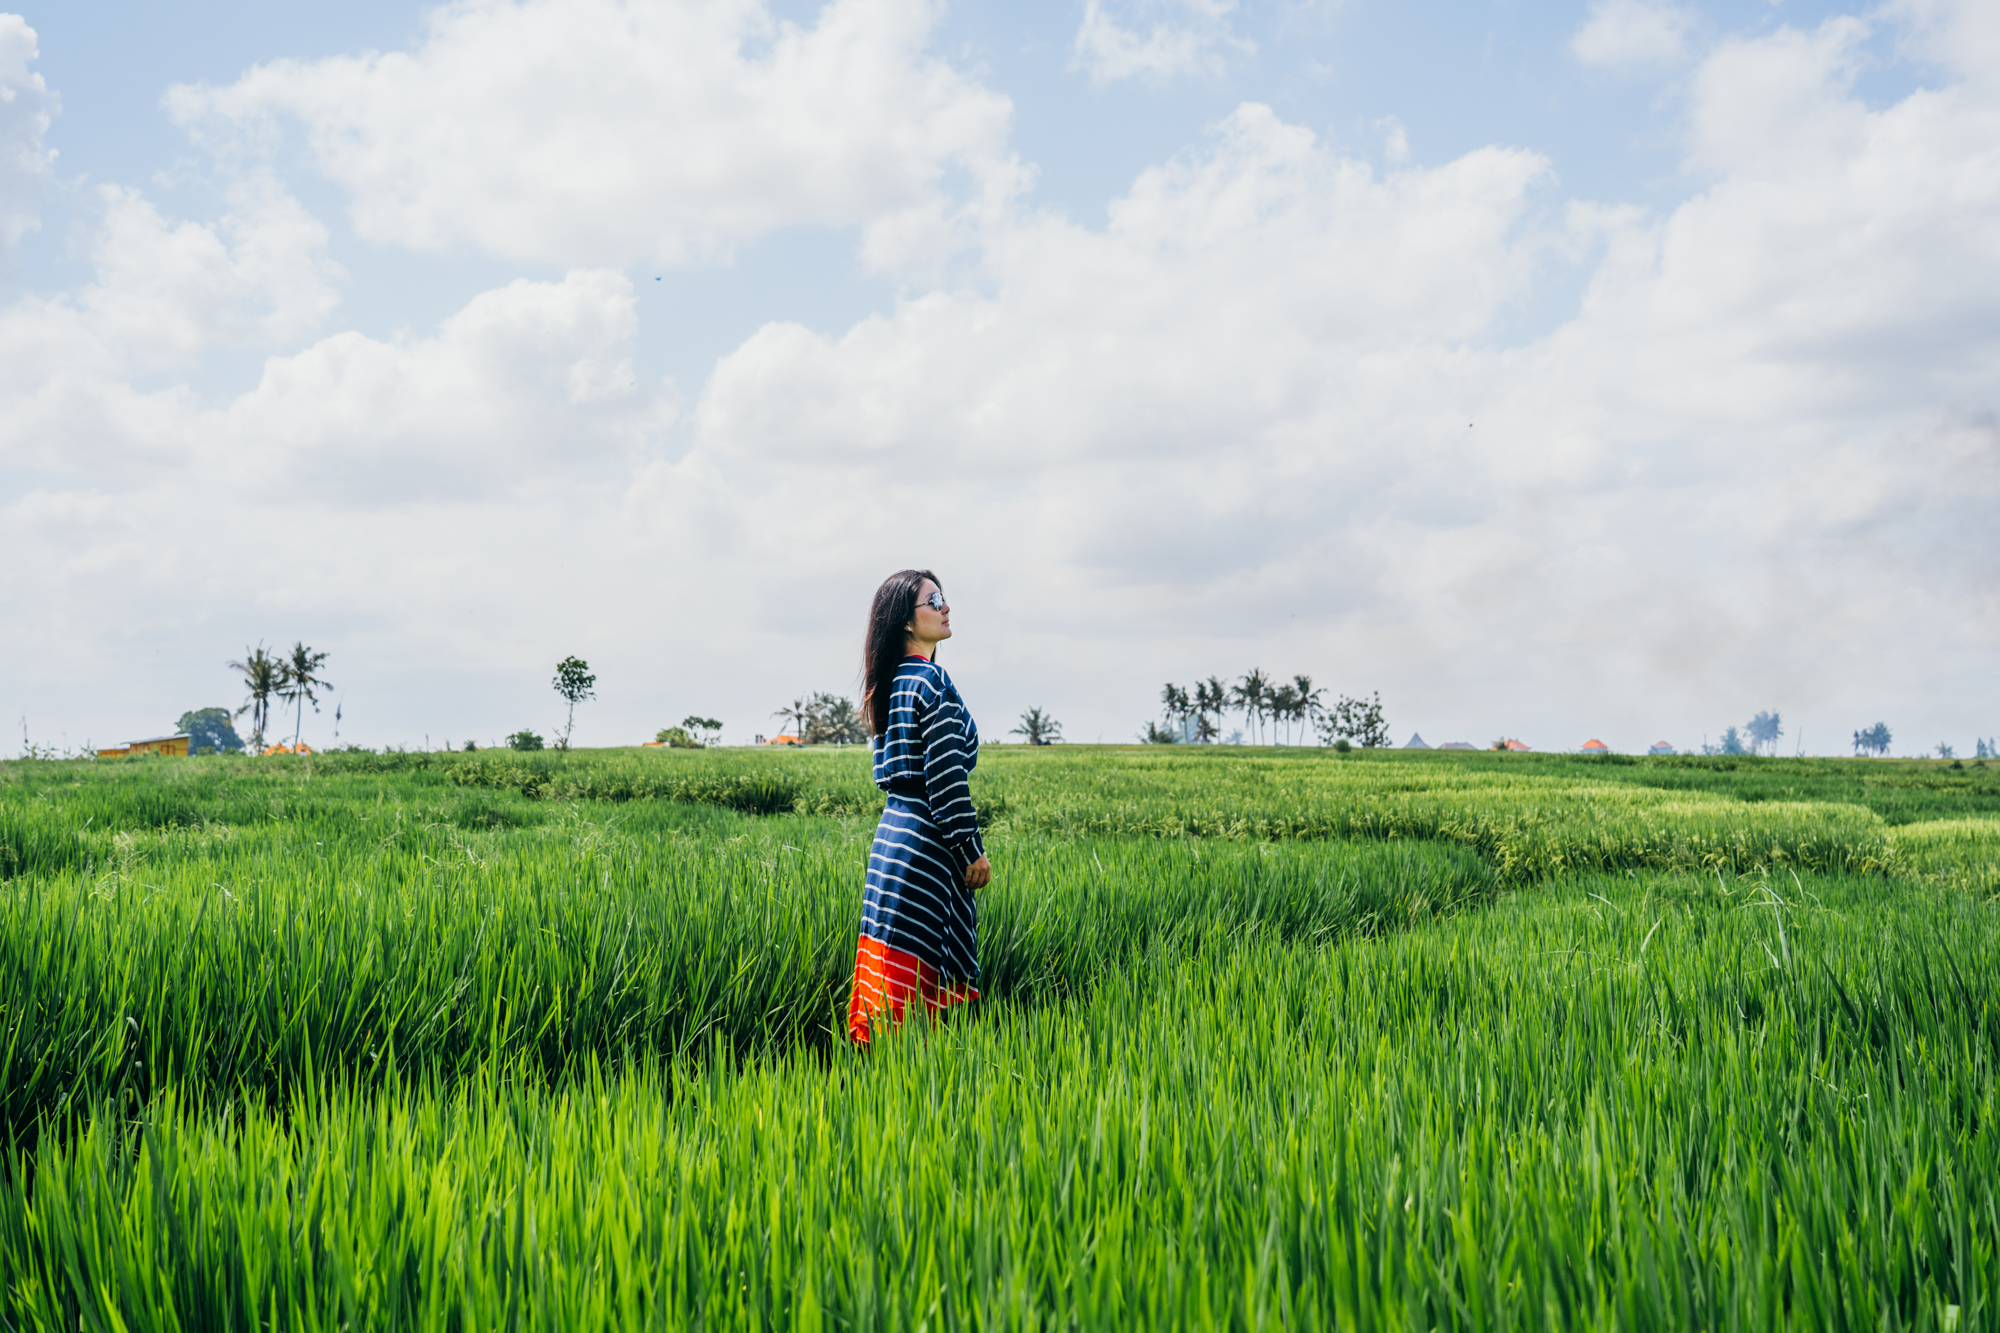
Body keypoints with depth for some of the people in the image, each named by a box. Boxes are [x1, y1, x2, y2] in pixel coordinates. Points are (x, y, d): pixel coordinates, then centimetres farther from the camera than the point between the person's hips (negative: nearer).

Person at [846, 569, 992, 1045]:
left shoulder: (892, 682, 14)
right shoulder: (931, 679, -13)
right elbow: (945, 773, -17)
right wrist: (972, 850, -12)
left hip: (893, 827, 9)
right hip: (925, 840, -9)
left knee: (893, 969, 10)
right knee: (921, 968, -7)